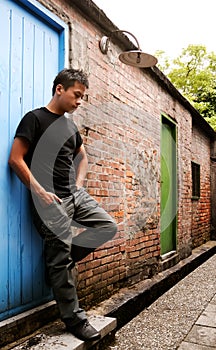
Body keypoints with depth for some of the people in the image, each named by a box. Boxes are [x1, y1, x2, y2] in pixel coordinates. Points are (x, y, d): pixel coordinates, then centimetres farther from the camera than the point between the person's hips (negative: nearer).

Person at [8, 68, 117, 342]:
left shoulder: (70, 124, 16)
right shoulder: (35, 118, -6)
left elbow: (82, 158, 27)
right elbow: (16, 159, -12)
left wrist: (79, 185, 11)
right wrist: (40, 192, -16)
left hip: (75, 194, 8)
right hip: (51, 199, -8)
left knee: (108, 227, 2)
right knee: (61, 260, -2)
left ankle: (58, 257, 12)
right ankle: (74, 319, 13)